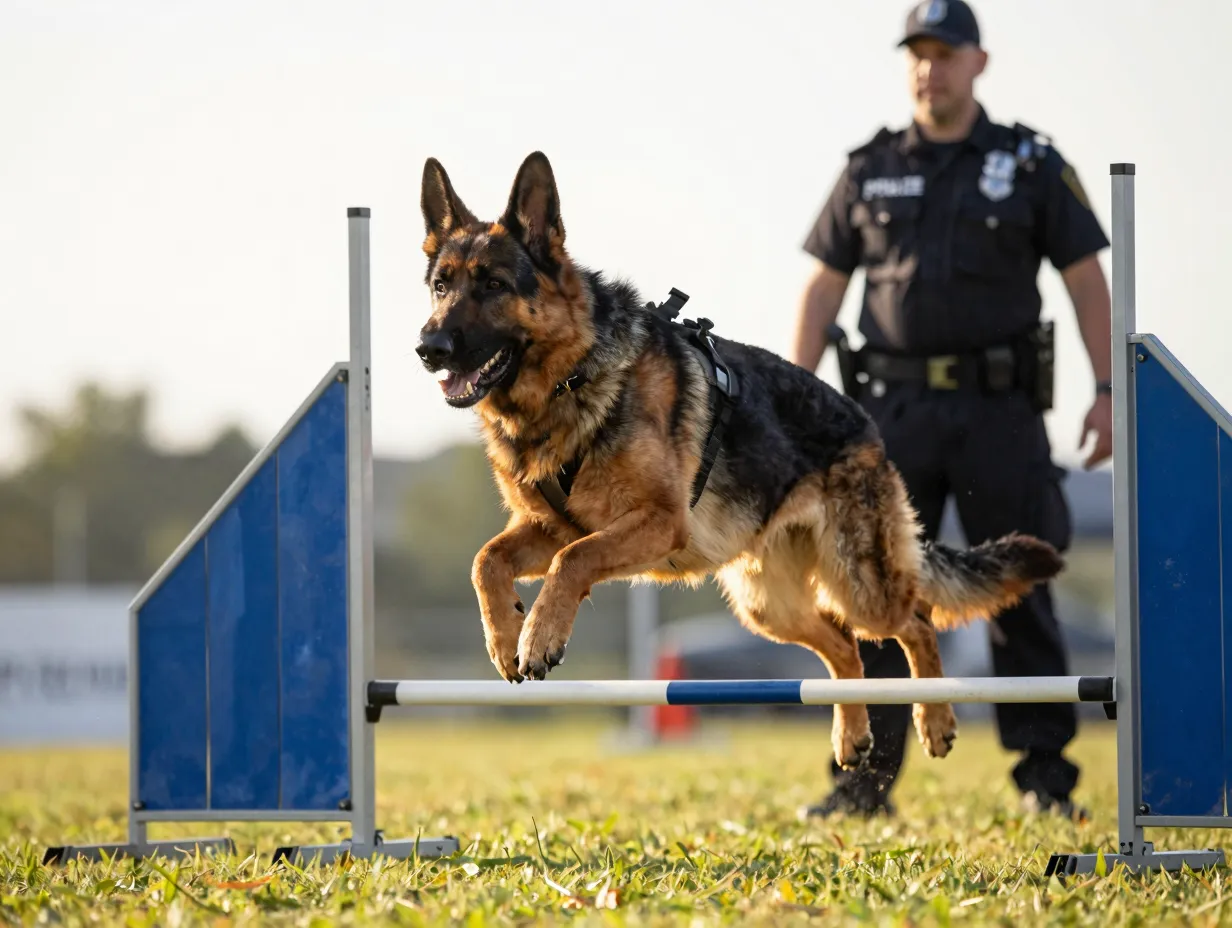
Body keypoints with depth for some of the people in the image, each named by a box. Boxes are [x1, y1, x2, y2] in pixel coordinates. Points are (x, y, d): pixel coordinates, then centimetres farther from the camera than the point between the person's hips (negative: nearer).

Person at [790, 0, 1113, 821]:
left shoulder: (1032, 165, 5)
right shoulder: (869, 171, 10)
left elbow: (1087, 280, 4)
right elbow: (823, 289, 12)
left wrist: (1108, 391, -4)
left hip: (1000, 409, -2)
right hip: (895, 407, 2)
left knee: (1018, 595, -1)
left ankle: (1046, 780, 5)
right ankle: (865, 781, 3)